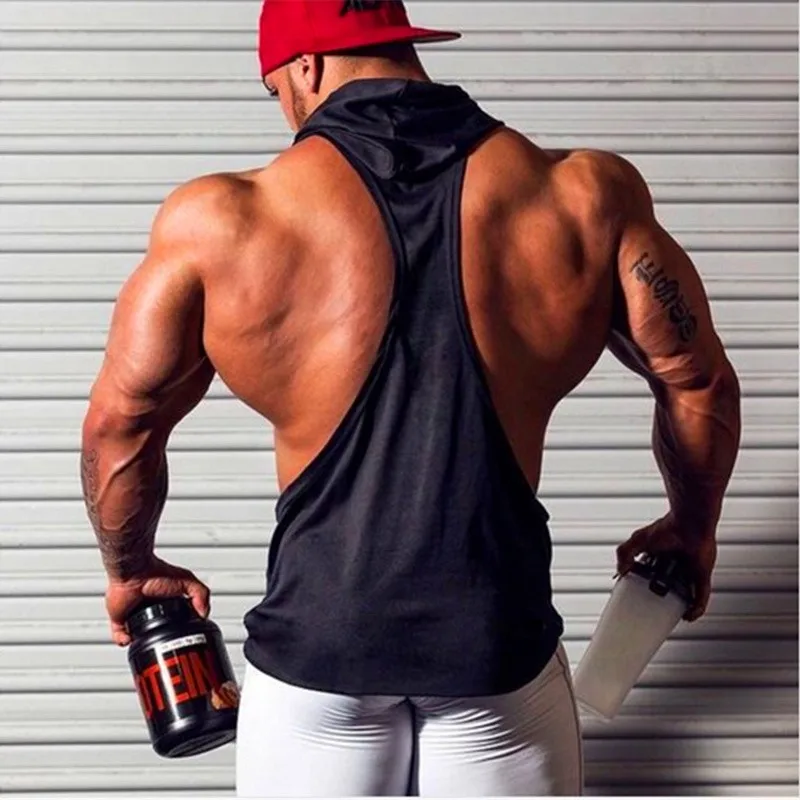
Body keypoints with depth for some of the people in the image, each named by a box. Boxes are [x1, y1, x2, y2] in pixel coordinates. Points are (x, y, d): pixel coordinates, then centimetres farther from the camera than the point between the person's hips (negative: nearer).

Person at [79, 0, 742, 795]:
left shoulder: (221, 221, -7)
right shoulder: (585, 194, -4)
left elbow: (119, 421, 2)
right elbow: (698, 381, 5)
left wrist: (131, 570, 19)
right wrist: (692, 531, 22)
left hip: (316, 647, 0)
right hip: (499, 641, 1)